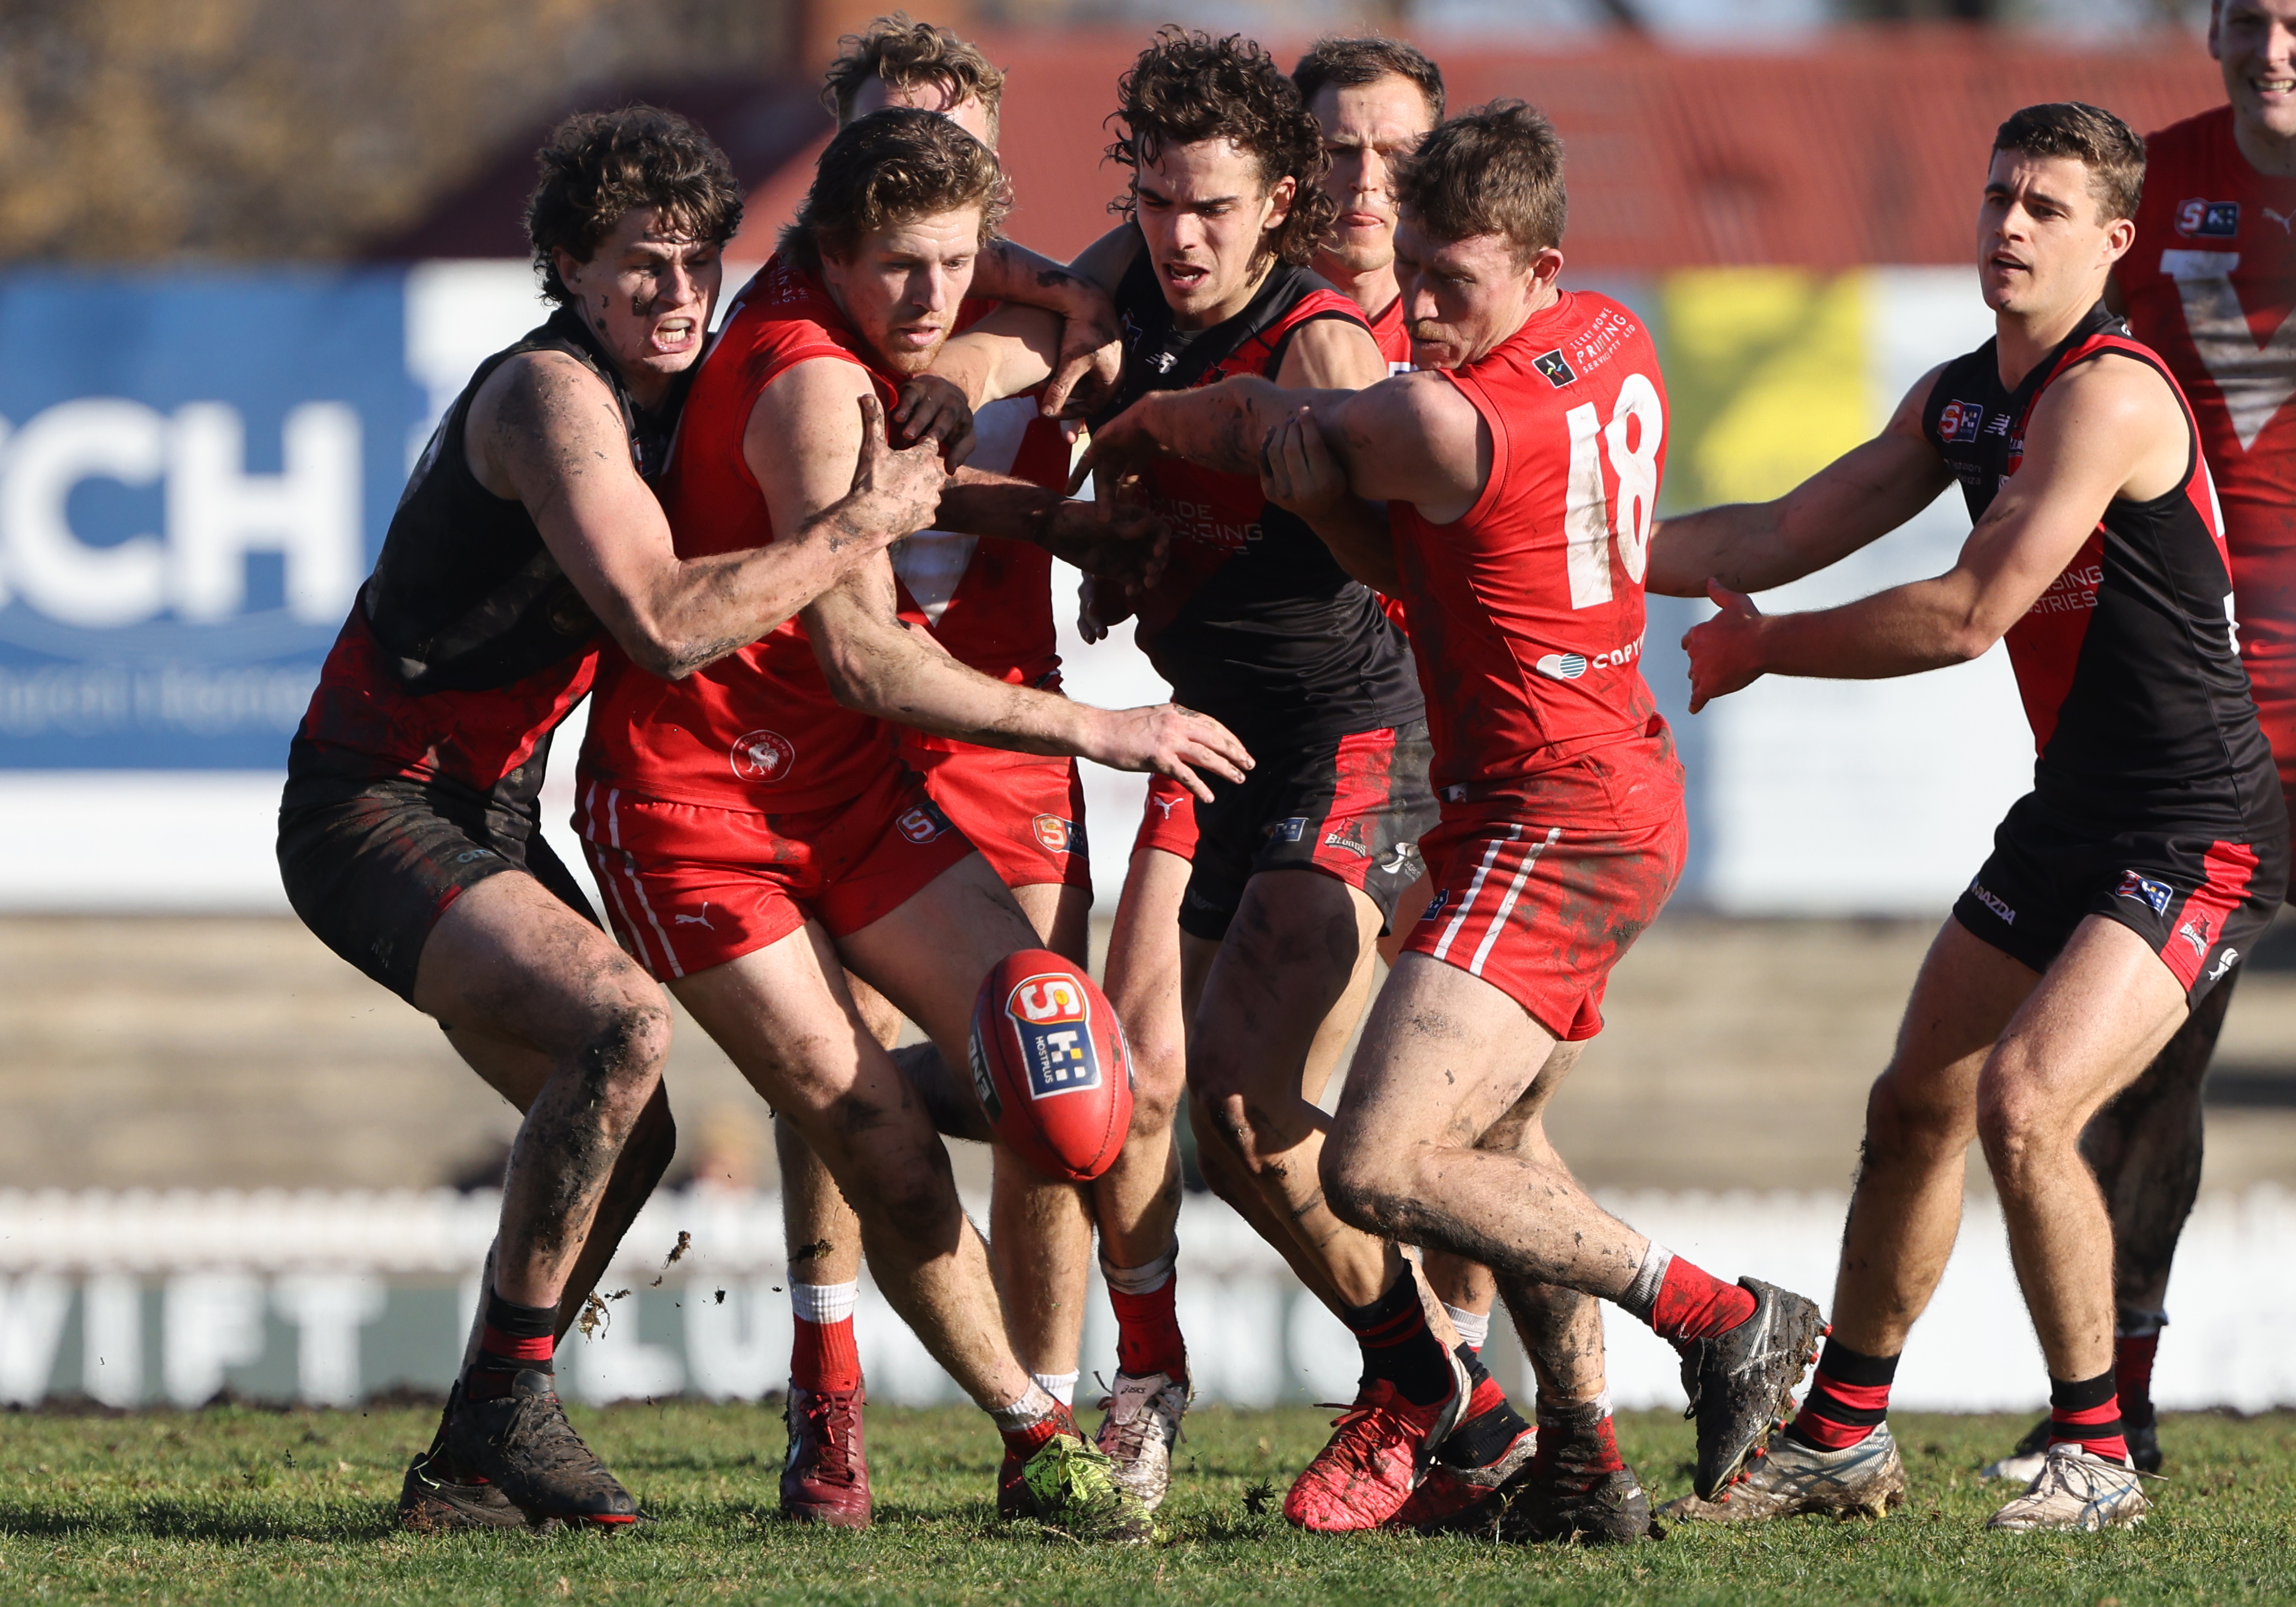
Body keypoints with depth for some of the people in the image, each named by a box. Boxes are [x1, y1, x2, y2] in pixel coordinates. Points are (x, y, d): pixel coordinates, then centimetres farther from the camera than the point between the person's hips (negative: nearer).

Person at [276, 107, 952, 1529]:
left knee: (628, 1130, 7)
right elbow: (669, 623, -29)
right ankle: (508, 1400, -19)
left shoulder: (663, 395, 8)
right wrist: (866, 527, -24)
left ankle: (472, 1468, 14)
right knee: (622, 1025, -28)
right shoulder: (552, 396, -20)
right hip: (374, 811, -10)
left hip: (488, 820, 10)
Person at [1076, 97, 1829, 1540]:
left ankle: (1726, 1321, -10)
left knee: (1380, 1169, -17)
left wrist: (1127, 436, 16)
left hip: (1550, 818, -11)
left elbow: (1237, 423, -4)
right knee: (1499, 1138, 26)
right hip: (1629, 788, 11)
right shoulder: (1614, 343, 5)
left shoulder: (1445, 421, -24)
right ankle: (1583, 1463, 28)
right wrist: (1322, 477, -2)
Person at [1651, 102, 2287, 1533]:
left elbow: (1969, 614, -20)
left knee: (2022, 1103, -22)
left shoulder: (2108, 393, -19)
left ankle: (2097, 1458, -9)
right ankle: (1844, 1441, 26)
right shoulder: (1962, 397, 10)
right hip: (2070, 821, 9)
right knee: (1916, 1108, 12)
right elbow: (1788, 536, 16)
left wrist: (1766, 650, -7)